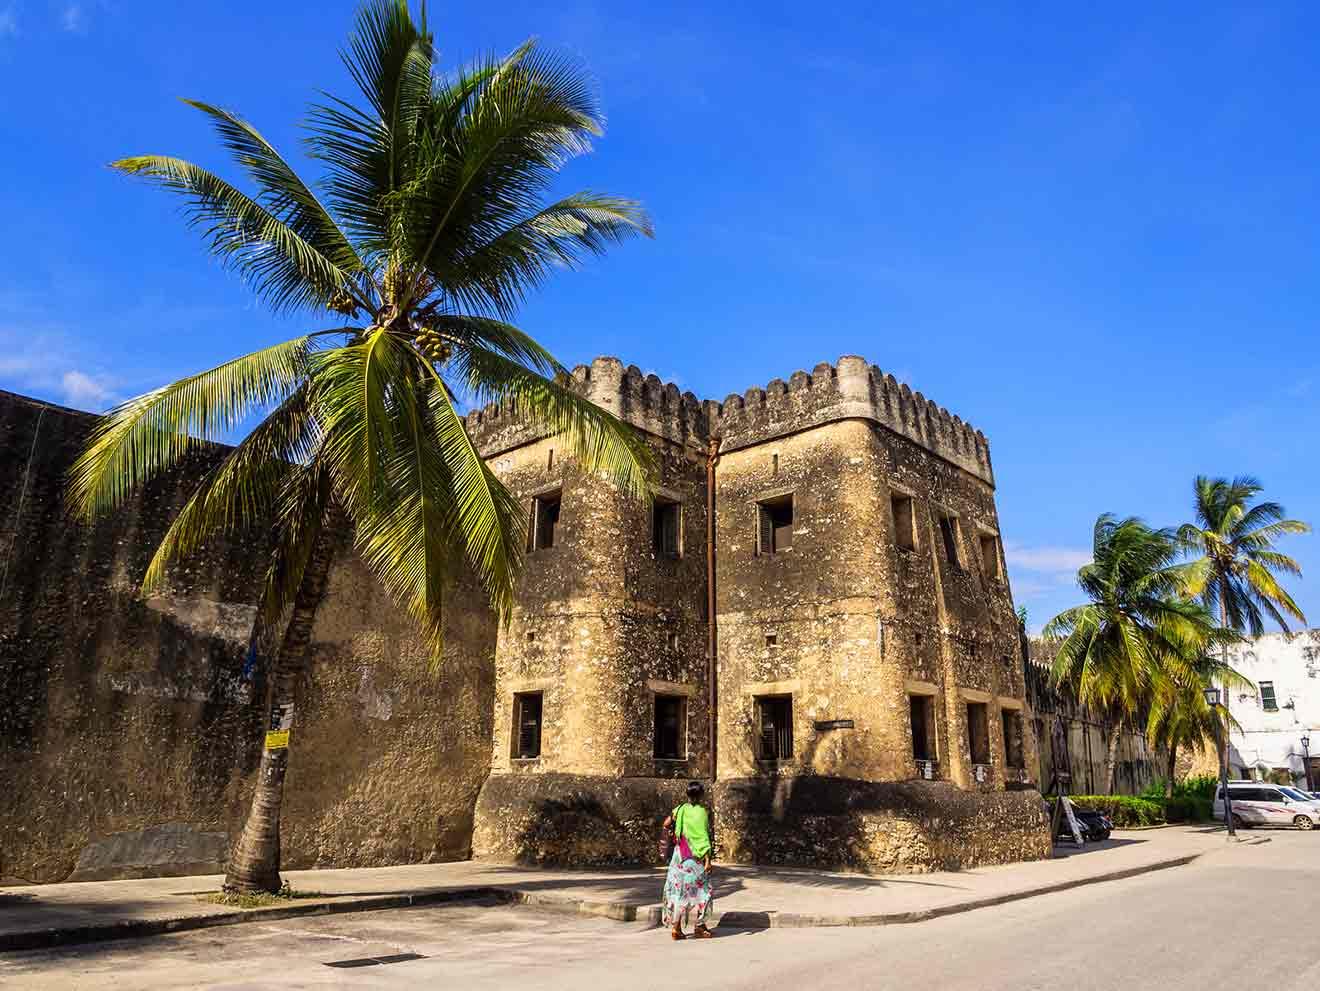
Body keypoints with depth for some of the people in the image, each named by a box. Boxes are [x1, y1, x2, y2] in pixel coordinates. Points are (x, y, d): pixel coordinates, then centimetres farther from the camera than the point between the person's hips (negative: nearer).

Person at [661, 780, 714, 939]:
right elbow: (703, 837, -15)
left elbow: (666, 824, 1)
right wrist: (708, 859, -15)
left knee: (678, 890, 9)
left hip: (680, 855, 5)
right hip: (695, 856, -5)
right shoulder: (701, 812, -11)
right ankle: (699, 927, 12)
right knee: (699, 890, 8)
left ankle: (675, 927, 8)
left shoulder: (680, 809, 2)